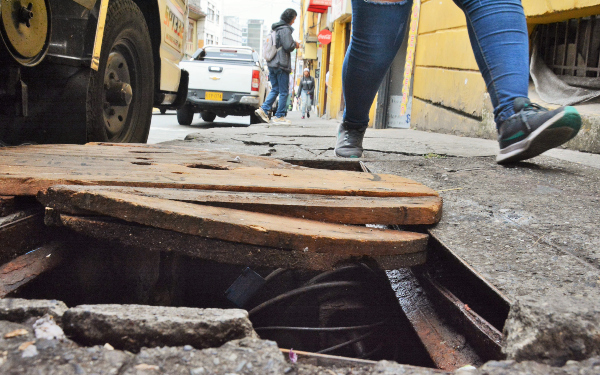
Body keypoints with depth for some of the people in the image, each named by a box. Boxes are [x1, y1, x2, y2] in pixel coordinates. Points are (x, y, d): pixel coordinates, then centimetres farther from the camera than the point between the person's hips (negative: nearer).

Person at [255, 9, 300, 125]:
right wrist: (295, 45, 1)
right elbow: (288, 46, -19)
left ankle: (263, 109, 0)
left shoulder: (276, 29, 17)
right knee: (284, 92, -1)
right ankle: (279, 116, 2)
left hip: (272, 64, 9)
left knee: (275, 89, 14)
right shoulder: (285, 29, -11)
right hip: (281, 65, -9)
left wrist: (293, 44, 17)